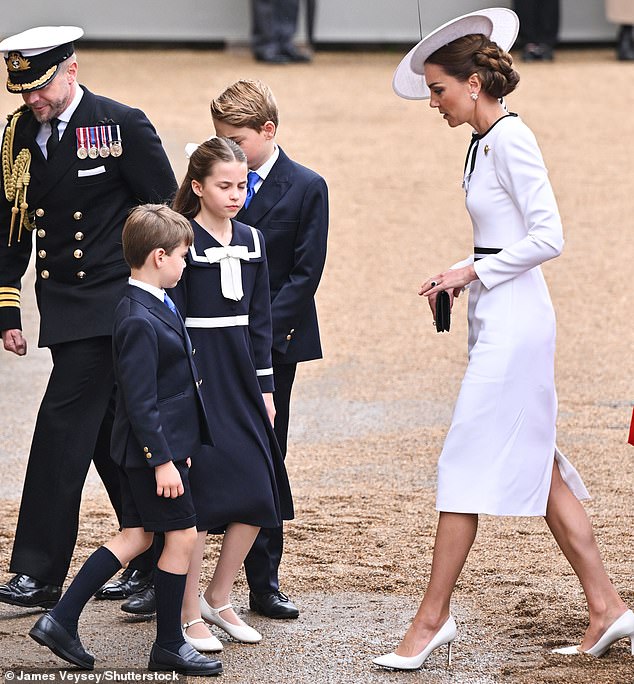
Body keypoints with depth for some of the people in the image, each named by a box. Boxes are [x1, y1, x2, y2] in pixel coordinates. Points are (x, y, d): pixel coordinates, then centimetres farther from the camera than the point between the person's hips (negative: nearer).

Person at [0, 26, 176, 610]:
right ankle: (152, 557, 25)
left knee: (63, 426, -13)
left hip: (113, 301, -6)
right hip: (63, 310, 6)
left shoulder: (123, 127, -9)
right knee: (109, 437, 12)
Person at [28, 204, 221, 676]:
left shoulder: (157, 305, 10)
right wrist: (162, 460, -22)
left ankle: (61, 622, 13)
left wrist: (174, 447, 24)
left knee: (137, 536, 13)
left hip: (163, 442, 10)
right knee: (181, 536, -1)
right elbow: (140, 402, -23)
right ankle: (169, 646, 11)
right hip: (153, 447, -10)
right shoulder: (140, 321, -22)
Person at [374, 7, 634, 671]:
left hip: (513, 318, -10)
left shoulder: (510, 140, -14)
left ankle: (432, 618, -3)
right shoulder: (484, 143, 14)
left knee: (467, 462, -7)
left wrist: (474, 271, -13)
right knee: (535, 464, 10)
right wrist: (458, 279, 10)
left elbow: (548, 237, -19)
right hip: (498, 316, 10)